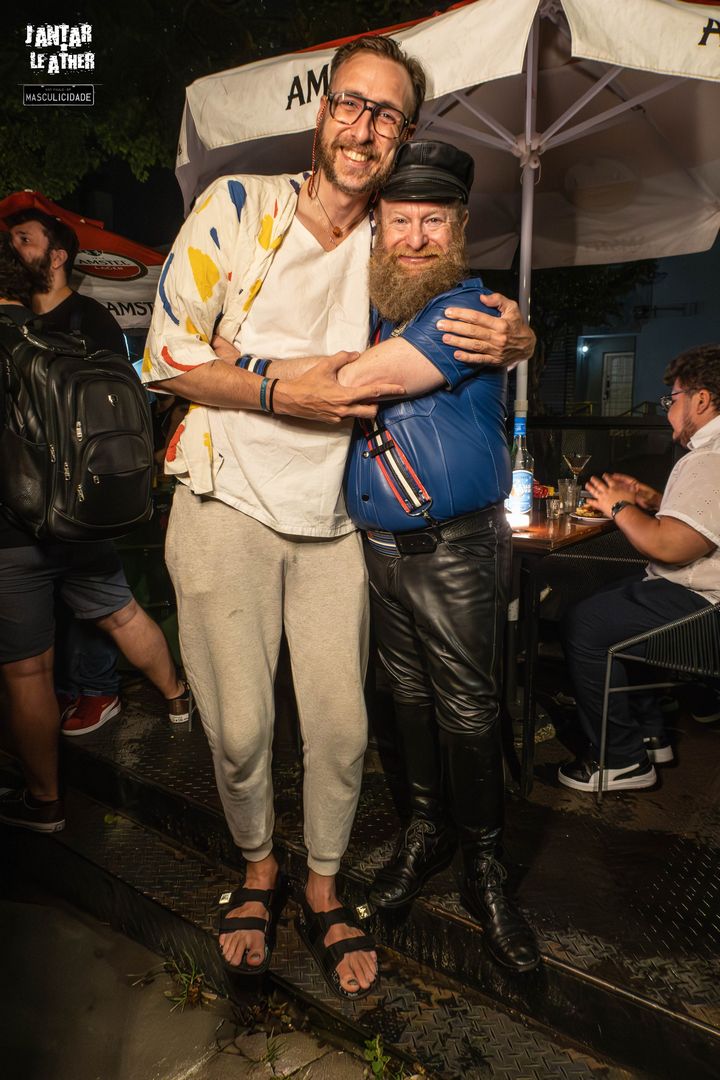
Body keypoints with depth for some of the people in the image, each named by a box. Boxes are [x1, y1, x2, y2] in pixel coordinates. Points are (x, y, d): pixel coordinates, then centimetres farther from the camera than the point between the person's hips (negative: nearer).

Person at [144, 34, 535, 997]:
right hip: (227, 509, -2)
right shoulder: (238, 205, -1)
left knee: (341, 727, 5)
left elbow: (481, 318, 16)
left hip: (332, 520, 3)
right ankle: (258, 866, 35)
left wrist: (516, 338, -9)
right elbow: (167, 354, -5)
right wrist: (281, 389, -18)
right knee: (239, 727, 3)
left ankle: (324, 886, 32)